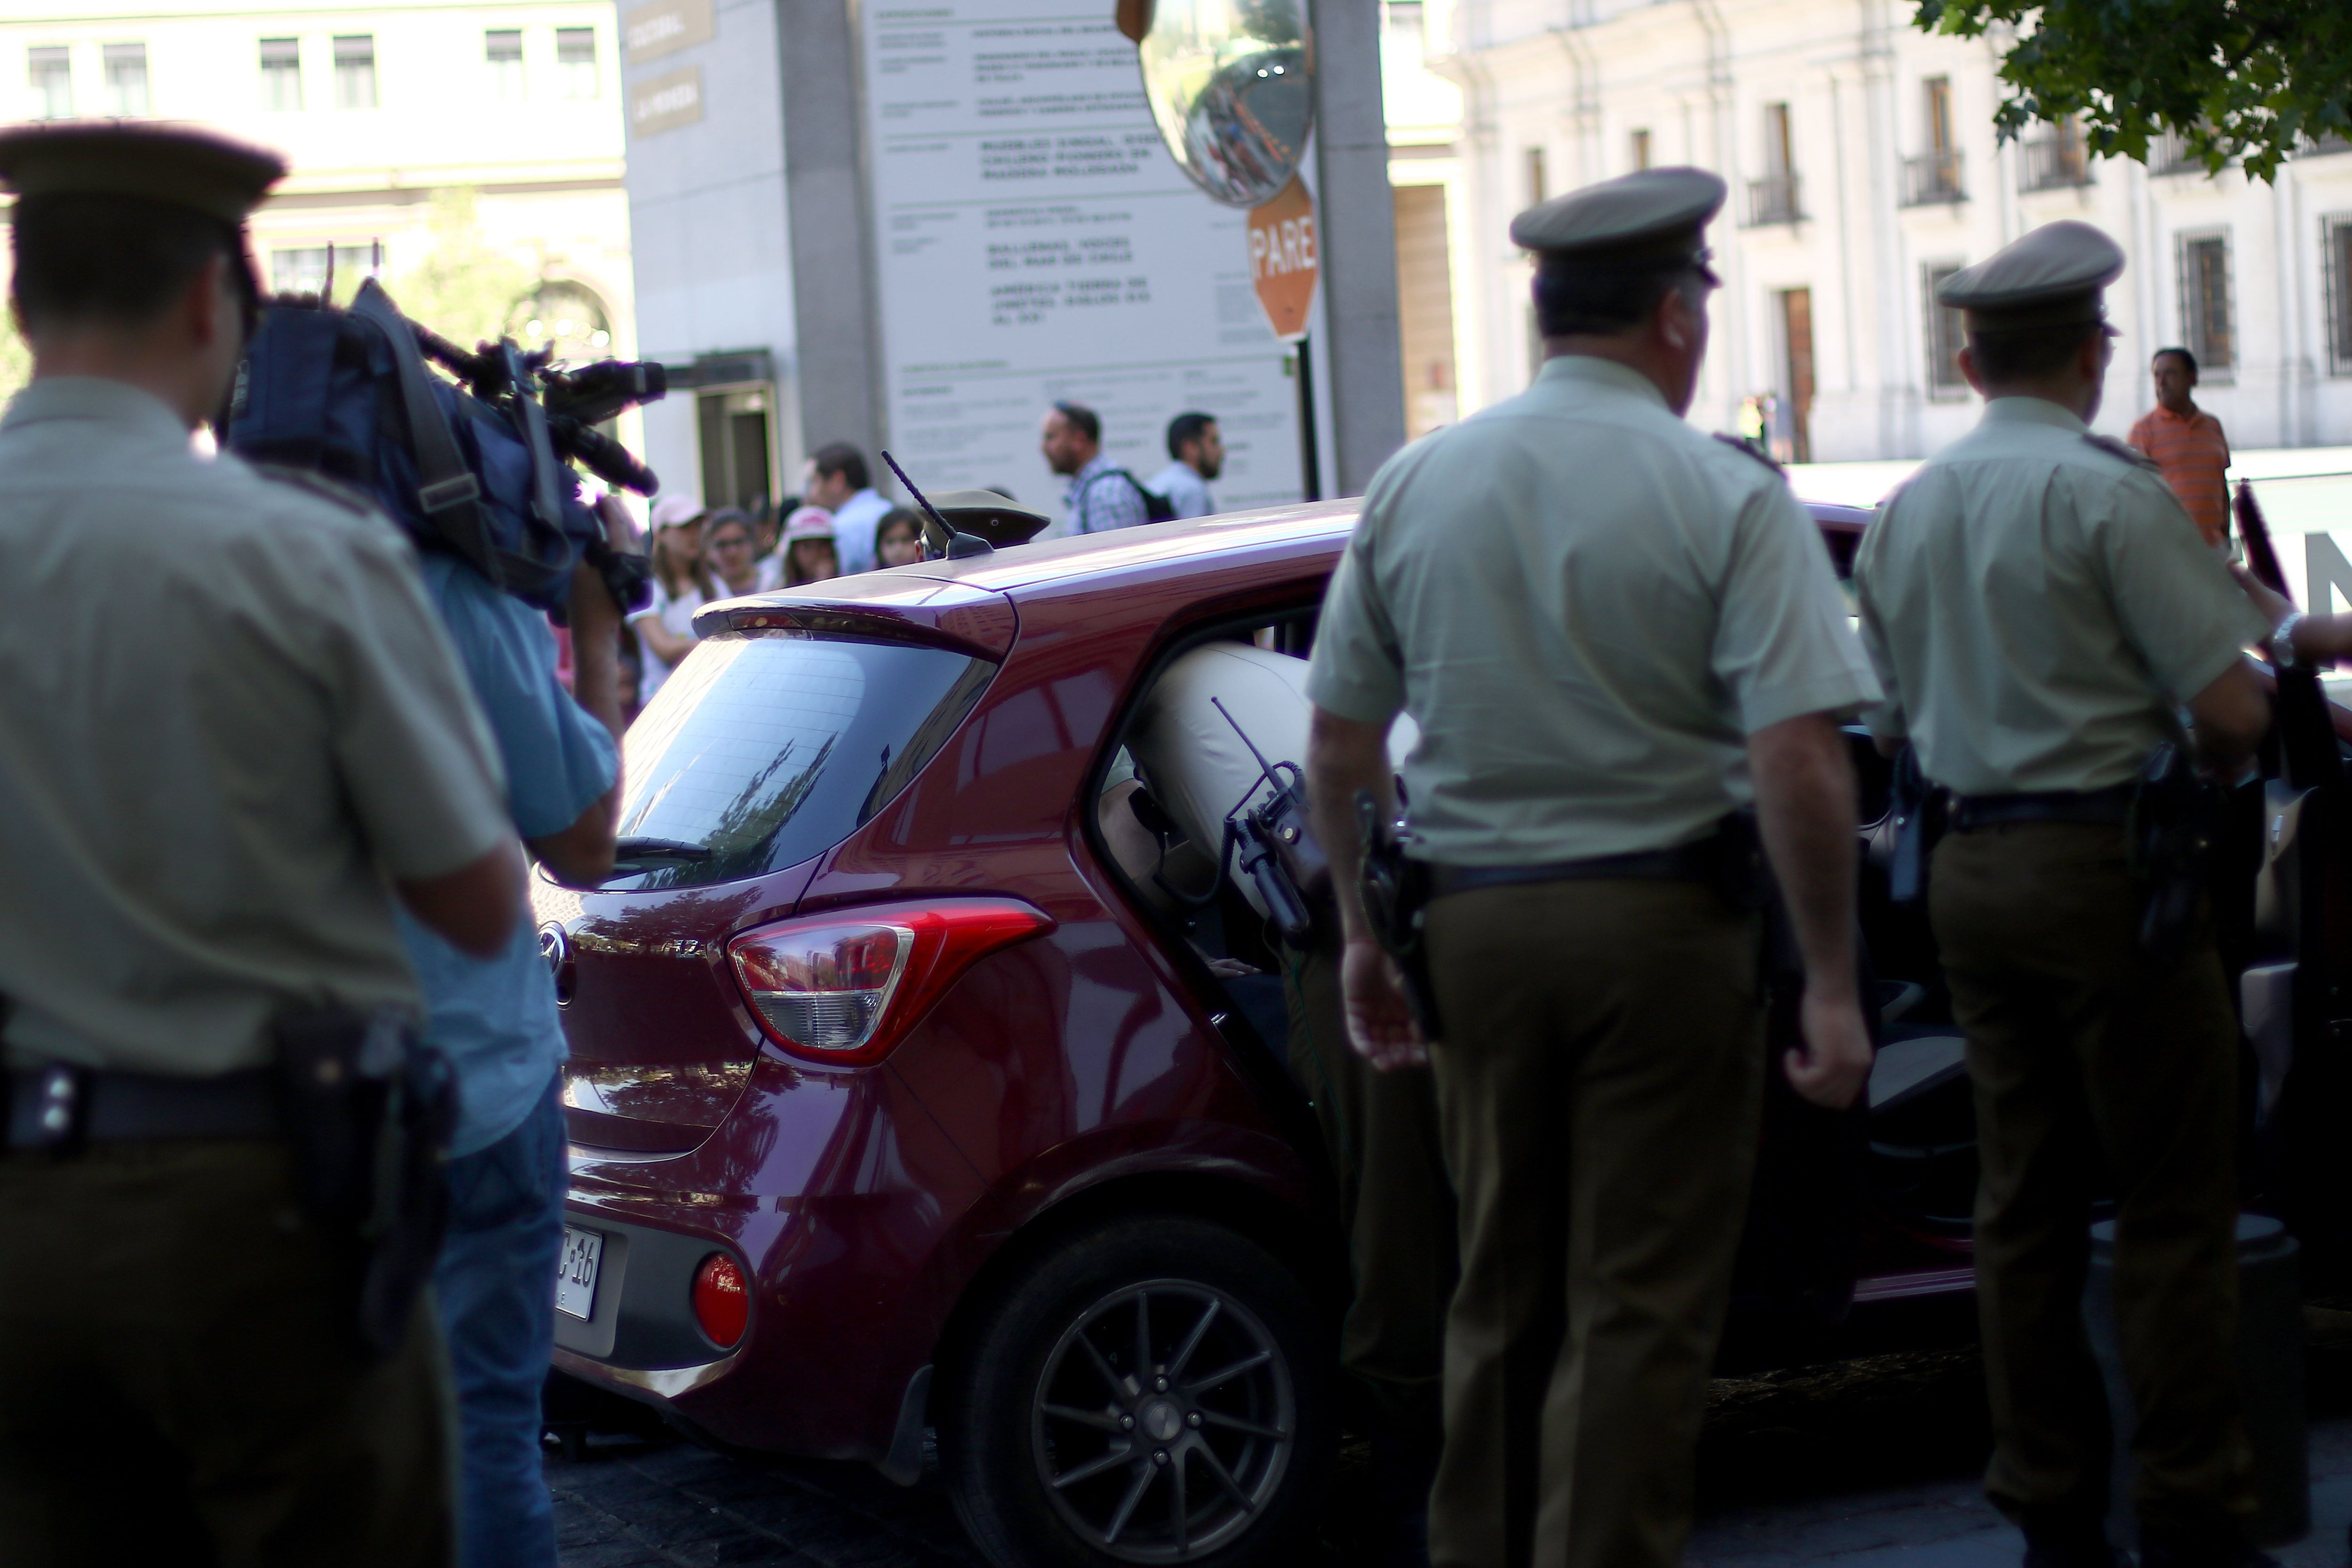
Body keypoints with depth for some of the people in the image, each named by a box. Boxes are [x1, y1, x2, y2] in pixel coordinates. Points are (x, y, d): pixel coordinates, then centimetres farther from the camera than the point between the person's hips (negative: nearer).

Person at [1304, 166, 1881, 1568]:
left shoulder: (1415, 487, 5)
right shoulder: (1727, 499, -9)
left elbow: (1338, 744, 8)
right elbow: (1798, 757, -17)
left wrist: (1364, 929, 19)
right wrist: (1833, 985, -13)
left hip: (1471, 919, 5)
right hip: (1663, 925, -5)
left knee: (1501, 1291, 18)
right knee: (1640, 1307, 1)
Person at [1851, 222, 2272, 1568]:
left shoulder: (1904, 513, 10)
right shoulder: (2109, 493, -12)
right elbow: (2232, 706, -14)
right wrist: (2215, 749, 6)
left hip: (1969, 870, 7)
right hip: (2107, 862, -7)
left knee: (2026, 1202, 11)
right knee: (2177, 1203, -1)